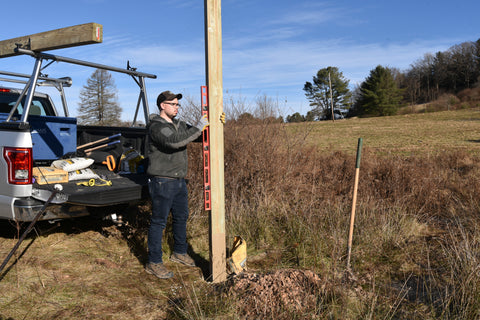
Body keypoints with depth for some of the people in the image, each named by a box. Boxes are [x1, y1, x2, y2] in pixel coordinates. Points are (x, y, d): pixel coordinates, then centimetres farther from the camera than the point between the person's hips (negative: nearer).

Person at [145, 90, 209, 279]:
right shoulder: (157, 126, -14)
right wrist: (199, 126, -27)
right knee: (159, 221, -1)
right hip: (162, 182, -9)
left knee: (181, 217, 18)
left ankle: (179, 253, 36)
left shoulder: (178, 125, 13)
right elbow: (175, 141, -31)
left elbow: (201, 136, 16)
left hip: (179, 181, 9)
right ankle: (154, 263, 10)